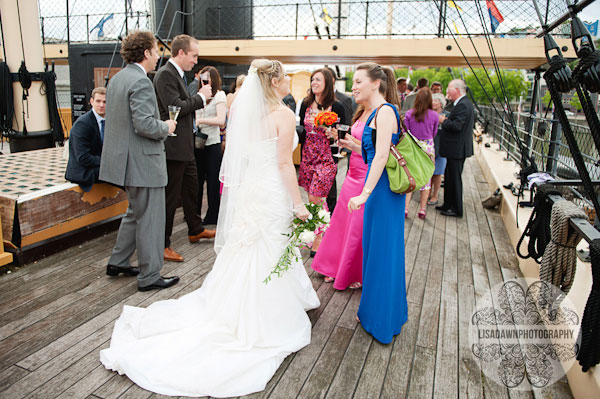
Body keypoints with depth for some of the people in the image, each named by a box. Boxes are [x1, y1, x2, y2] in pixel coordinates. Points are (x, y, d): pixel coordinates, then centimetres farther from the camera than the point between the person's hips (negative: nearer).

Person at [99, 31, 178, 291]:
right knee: (150, 219, 0)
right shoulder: (140, 81, -17)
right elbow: (145, 125, -26)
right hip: (142, 161, -10)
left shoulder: (116, 78, 13)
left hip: (126, 159, 10)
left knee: (136, 213, 23)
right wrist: (166, 127, -7)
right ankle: (149, 277, 11)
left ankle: (118, 262, 33)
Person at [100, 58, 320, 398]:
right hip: (272, 195, -7)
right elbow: (284, 164, -16)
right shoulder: (284, 114, -12)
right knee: (269, 258, 5)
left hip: (247, 191, 7)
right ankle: (262, 321, 18)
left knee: (242, 256, 17)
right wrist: (298, 205, -12)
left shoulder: (248, 111, 9)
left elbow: (239, 156, 13)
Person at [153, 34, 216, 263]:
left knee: (191, 189, 22)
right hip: (174, 147, -11)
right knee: (170, 197, -3)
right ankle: (162, 245, 9)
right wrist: (201, 96, -13)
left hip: (185, 147, 11)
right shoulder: (165, 74, -15)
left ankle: (196, 230, 40)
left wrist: (200, 97, 7)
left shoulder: (177, 74, 15)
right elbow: (176, 108, -24)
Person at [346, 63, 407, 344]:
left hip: (384, 189, -10)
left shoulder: (385, 111, -14)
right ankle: (374, 311, 35)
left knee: (383, 250, 1)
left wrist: (365, 193, -26)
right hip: (377, 187, 10)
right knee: (373, 248, 18)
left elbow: (382, 156, -23)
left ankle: (383, 321, 18)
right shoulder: (375, 112, 16)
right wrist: (348, 142, 12)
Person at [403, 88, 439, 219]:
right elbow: (434, 134, 6)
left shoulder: (409, 114, -6)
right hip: (428, 148, 0)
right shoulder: (434, 115, -6)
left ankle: (405, 207, 4)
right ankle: (422, 209, 14)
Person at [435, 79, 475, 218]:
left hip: (457, 149, -11)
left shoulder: (462, 105, -19)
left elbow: (456, 126, -27)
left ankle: (456, 209, 9)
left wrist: (443, 121, -12)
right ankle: (448, 205, 29)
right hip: (457, 149, 11)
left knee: (454, 179, -1)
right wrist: (446, 120, 6)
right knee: (449, 177, 18)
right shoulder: (465, 103, 14)